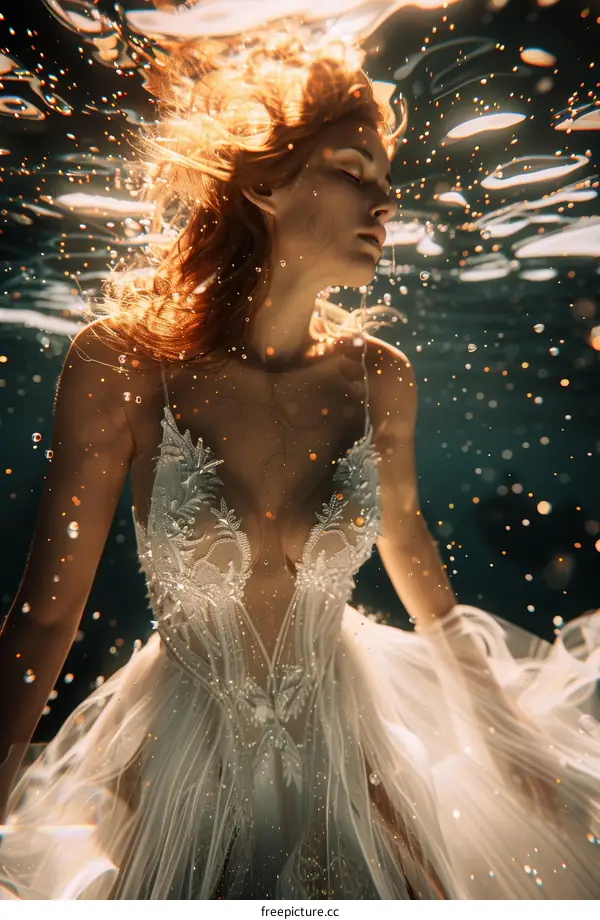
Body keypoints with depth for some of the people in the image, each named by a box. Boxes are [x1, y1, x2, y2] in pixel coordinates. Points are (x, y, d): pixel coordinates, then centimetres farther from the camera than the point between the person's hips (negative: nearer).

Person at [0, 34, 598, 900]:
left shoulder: (379, 377, -12)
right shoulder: (122, 366, -22)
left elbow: (409, 544, 3)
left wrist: (508, 730, 12)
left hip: (347, 739, 3)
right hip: (186, 764, -2)